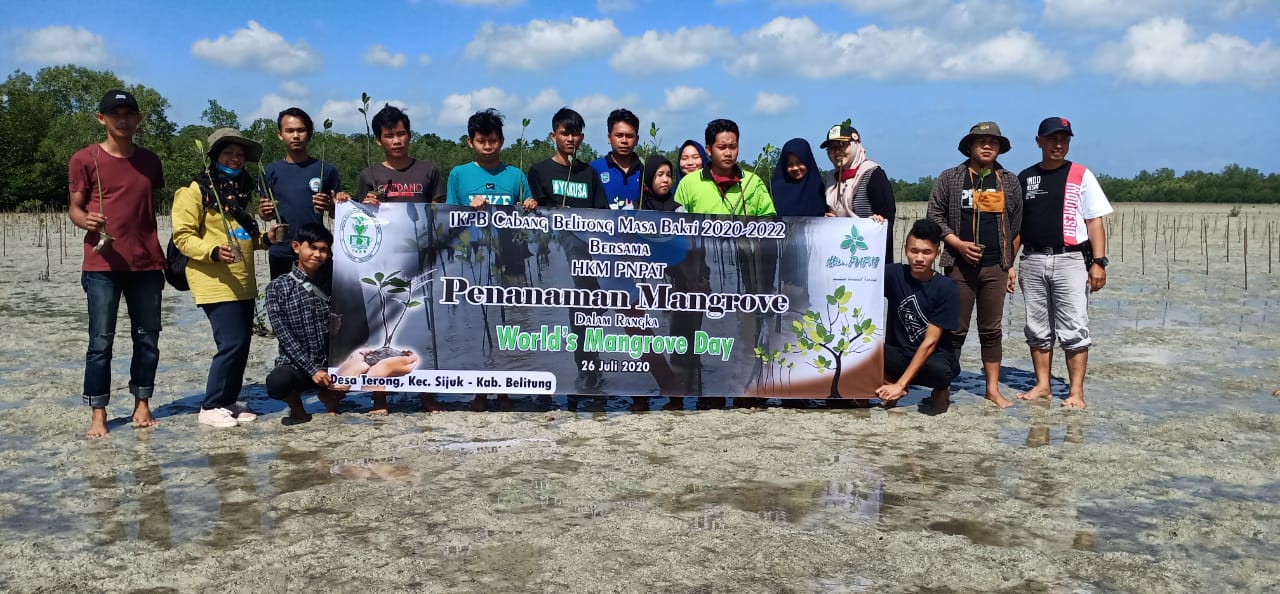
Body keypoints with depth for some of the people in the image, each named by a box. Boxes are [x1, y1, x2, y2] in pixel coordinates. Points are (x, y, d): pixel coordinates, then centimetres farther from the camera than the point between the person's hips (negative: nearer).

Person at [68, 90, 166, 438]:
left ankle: (142, 405, 18)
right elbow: (74, 207, 1)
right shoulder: (85, 159, -1)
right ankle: (98, 414, 4)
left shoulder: (149, 160, 12)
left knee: (148, 339, 7)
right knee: (101, 342, -3)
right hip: (102, 266, -4)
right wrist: (85, 220, -23)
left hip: (147, 265, 4)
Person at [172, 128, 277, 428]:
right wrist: (213, 252, -25)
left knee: (241, 343, 9)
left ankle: (228, 403, 21)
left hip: (244, 283, 8)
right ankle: (210, 407, 1)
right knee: (232, 343, -12)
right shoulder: (197, 190, -6)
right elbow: (183, 236, -10)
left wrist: (265, 239, 9)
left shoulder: (241, 191, 18)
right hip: (216, 284, -8)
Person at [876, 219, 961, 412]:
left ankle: (941, 390, 0)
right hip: (899, 355, 2)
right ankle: (892, 387, -3)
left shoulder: (946, 289, -12)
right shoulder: (894, 274, -4)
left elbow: (930, 342, -15)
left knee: (938, 369, -39)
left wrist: (900, 384, -21)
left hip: (934, 356, -2)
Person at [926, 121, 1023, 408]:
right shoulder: (950, 178, 3)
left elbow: (1016, 226, 13)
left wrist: (1012, 264, 9)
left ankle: (993, 388, 14)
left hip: (996, 267, 2)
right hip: (960, 266, -2)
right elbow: (934, 215, 1)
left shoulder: (1010, 182, 11)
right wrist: (958, 244, -11)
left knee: (992, 330, 7)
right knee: (955, 330, 0)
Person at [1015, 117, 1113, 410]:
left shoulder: (1081, 176, 3)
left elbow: (1095, 221, 0)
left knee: (1073, 330, -4)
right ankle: (1042, 385, 18)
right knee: (1037, 330, 8)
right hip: (1032, 261, 3)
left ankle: (1076, 392, 1)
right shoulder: (1025, 178, 11)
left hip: (1070, 260, -3)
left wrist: (1098, 262, -9)